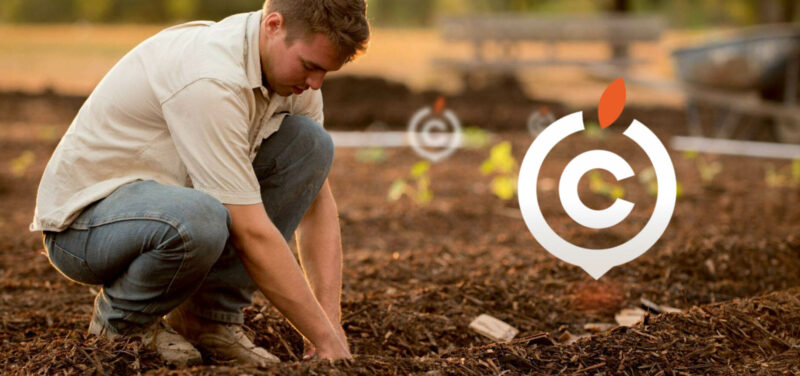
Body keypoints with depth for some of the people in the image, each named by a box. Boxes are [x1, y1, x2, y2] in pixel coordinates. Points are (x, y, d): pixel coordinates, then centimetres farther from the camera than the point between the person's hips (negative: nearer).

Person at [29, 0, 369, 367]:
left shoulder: (293, 66, -4)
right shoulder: (212, 79, -31)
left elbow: (317, 201, 0)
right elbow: (252, 234, -31)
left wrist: (331, 320, -9)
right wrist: (325, 338, -26)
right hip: (83, 215, -8)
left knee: (309, 143, -8)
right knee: (199, 221, -41)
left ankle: (209, 316, -2)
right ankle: (121, 321, -7)